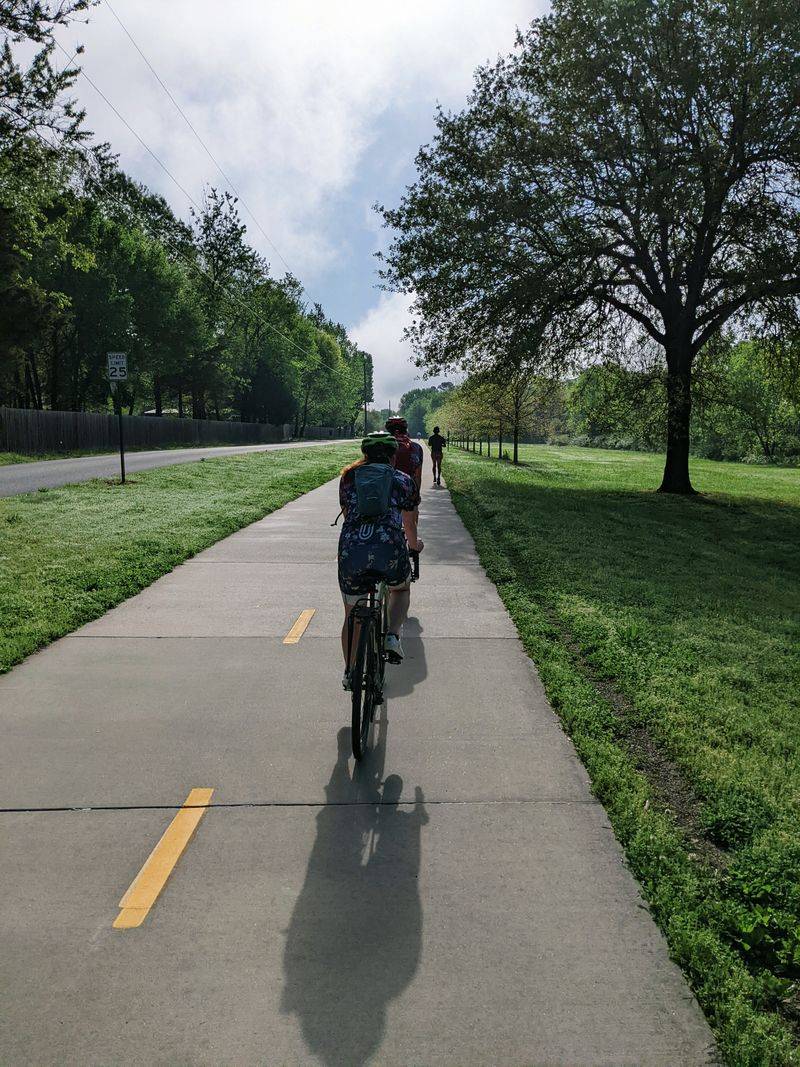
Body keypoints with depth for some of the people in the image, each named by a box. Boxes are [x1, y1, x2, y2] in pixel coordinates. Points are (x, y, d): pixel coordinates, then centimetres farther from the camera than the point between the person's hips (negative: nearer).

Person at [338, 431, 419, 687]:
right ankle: (393, 636, 8)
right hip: (390, 551, -1)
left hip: (351, 552, 1)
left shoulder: (348, 477, 19)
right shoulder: (402, 479, 16)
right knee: (401, 590, 32)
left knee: (351, 615, 22)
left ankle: (349, 673, 28)